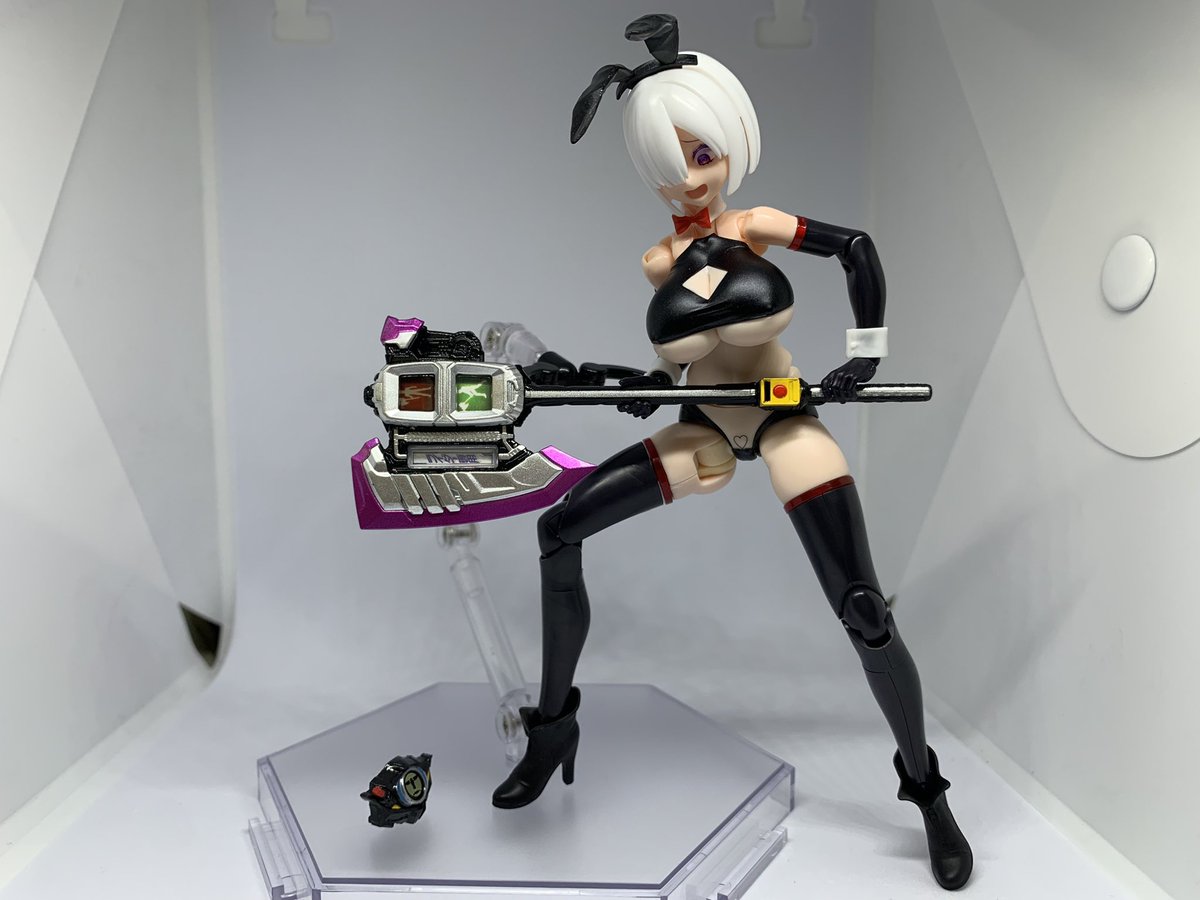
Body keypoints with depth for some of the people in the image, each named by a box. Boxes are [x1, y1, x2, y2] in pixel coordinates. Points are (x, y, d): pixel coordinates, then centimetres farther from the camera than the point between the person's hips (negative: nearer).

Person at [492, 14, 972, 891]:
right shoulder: (659, 262, -3)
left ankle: (928, 793, 16)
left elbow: (859, 248, 0)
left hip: (787, 424, -3)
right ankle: (555, 722, 8)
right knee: (560, 529, -7)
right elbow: (684, 348, 5)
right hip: (704, 433, 3)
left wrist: (865, 356, -2)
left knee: (864, 614, -10)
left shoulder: (758, 224, -8)